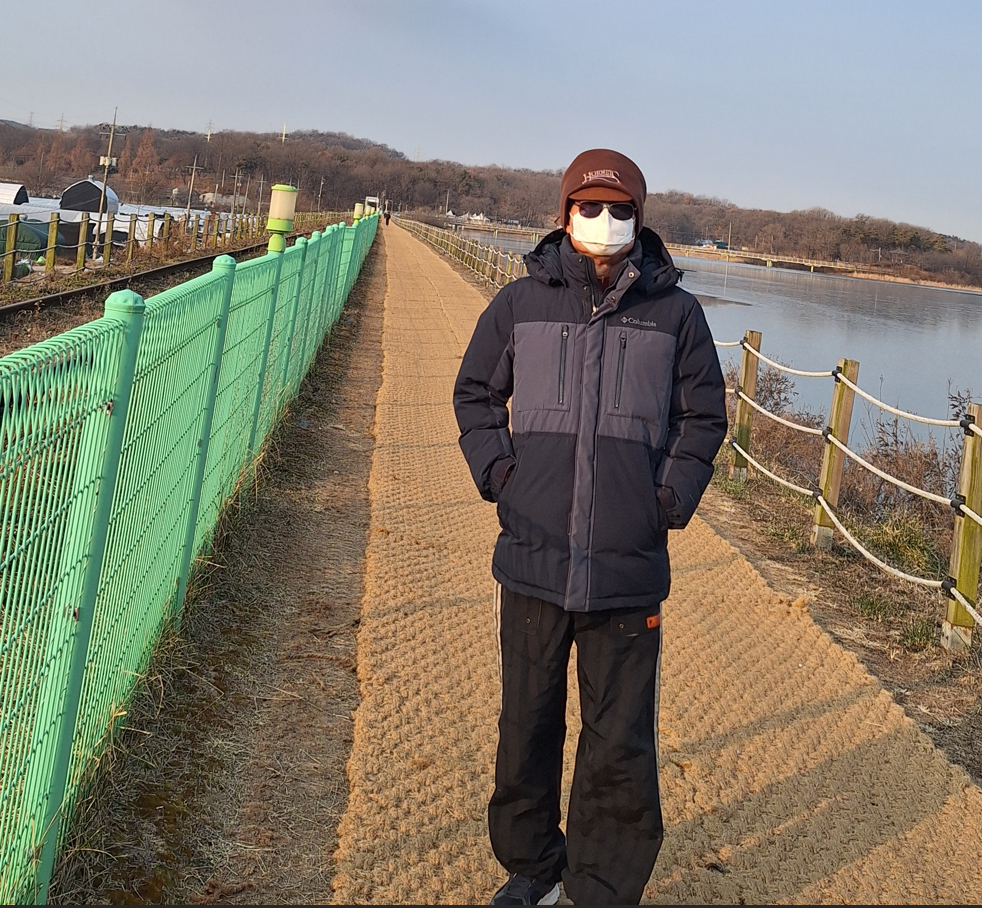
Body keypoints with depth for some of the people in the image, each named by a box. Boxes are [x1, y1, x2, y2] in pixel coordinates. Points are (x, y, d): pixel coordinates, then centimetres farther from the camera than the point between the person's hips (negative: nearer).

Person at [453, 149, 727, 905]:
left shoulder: (676, 312, 2)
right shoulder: (520, 303, 4)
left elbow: (705, 416, 11)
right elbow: (476, 395, 16)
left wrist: (672, 497, -2)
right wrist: (497, 471, 1)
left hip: (630, 569, -1)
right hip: (532, 559, 1)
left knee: (621, 746, 5)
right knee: (527, 728, 15)